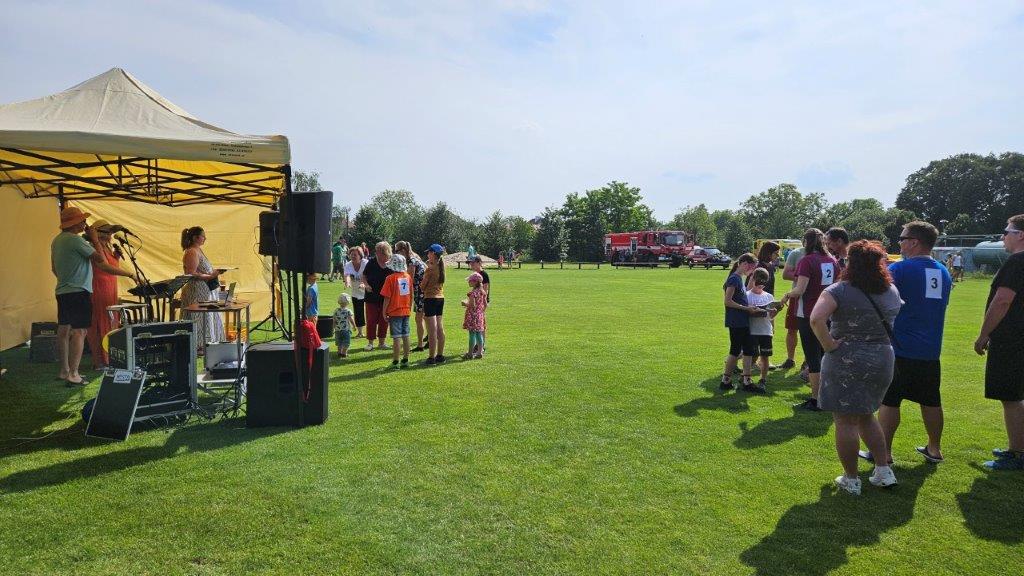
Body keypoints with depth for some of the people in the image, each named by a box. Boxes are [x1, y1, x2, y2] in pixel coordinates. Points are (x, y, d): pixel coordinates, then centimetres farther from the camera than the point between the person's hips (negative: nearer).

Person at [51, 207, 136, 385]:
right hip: (79, 292, -10)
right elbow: (100, 260, -14)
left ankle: (64, 371, 19)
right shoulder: (75, 239, -15)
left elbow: (54, 268, 21)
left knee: (63, 330, 12)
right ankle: (73, 374, -11)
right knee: (79, 331, -9)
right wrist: (95, 239, -6)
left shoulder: (56, 240, 13)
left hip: (61, 291, 10)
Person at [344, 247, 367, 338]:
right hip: (356, 293, 3)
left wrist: (364, 284, -53)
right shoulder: (348, 265, -10)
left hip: (367, 291, -3)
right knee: (358, 313, 5)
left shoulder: (365, 263, -18)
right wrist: (347, 282, -51)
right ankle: (359, 332, 18)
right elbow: (347, 275, -28)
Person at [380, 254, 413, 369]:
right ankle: (405, 360, 18)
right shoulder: (408, 277, 3)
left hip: (394, 312, -5)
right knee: (405, 336, 11)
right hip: (406, 311, 5)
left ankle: (395, 362, 2)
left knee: (397, 337, -2)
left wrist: (384, 312, -2)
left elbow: (387, 297, -11)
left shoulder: (390, 278, -13)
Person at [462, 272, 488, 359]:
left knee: (472, 334, -3)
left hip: (473, 315, -8)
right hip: (480, 315, 8)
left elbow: (472, 305, -22)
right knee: (479, 334, 11)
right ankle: (480, 352, 15)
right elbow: (485, 305, 11)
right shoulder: (482, 292, 7)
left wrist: (465, 303, -6)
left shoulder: (473, 292, -17)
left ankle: (470, 354, 2)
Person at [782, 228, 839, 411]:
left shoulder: (806, 261, -14)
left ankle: (815, 400, 3)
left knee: (813, 357, -1)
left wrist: (787, 295, -3)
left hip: (809, 315, -7)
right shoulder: (832, 261, 7)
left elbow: (800, 290, -21)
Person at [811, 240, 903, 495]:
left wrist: (828, 345, -17)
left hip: (846, 361, -6)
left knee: (845, 421, 4)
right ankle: (884, 471, 24)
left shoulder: (840, 290, -14)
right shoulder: (892, 291, 5)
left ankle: (851, 479, 13)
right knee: (866, 416, 23)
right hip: (882, 359, 6)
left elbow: (816, 319, -29)